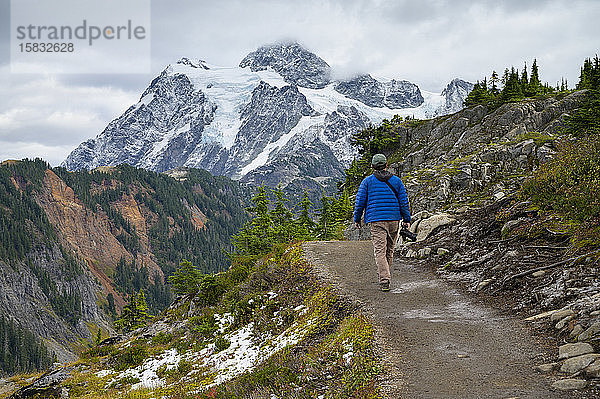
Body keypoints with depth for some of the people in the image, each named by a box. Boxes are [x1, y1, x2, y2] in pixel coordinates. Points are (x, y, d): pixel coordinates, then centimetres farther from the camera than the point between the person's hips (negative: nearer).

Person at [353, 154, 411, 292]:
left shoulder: (367, 181, 2)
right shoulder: (396, 181, 8)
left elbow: (360, 201, 2)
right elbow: (404, 201, 7)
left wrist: (357, 218, 13)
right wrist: (407, 219, 12)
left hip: (376, 220, -3)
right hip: (394, 219, 3)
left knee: (380, 251, -7)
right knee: (389, 250, 17)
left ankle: (384, 281, -18)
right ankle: (383, 275, 30)